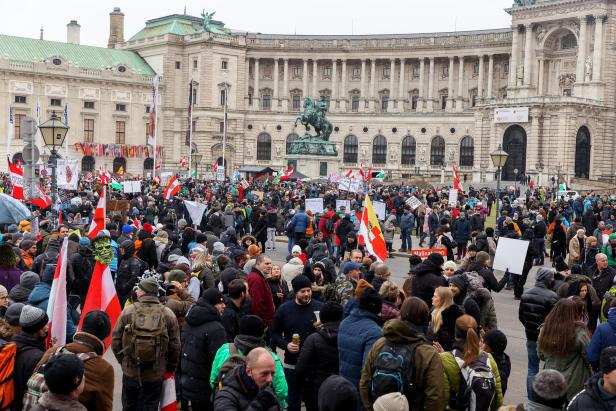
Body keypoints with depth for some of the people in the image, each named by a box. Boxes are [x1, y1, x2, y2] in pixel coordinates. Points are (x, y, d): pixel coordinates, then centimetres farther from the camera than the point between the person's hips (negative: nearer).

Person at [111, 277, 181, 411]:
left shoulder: (128, 311, -10)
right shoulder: (168, 314, -8)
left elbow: (115, 340, -4)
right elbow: (174, 346, -5)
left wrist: (122, 360, 13)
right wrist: (171, 368, 11)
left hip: (130, 371, 0)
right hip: (155, 375, 0)